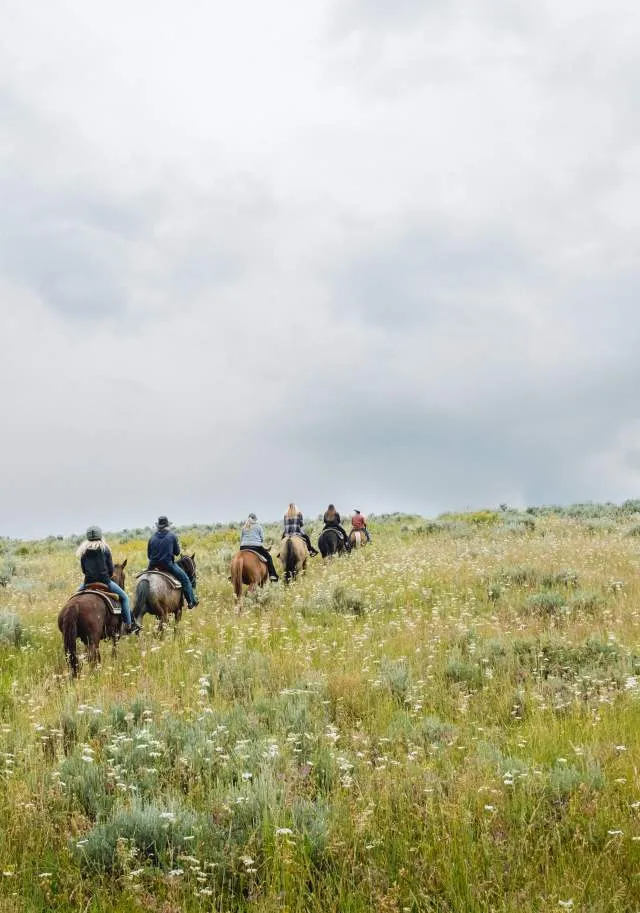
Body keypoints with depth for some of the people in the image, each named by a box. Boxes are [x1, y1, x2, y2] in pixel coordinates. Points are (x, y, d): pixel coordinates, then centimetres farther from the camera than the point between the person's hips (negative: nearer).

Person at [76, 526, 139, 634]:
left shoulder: (83, 551, 3)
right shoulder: (105, 549, -4)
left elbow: (83, 569, 8)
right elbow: (111, 569, 0)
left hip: (88, 583, 3)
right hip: (104, 581, -3)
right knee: (124, 597, 13)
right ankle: (128, 625, 9)